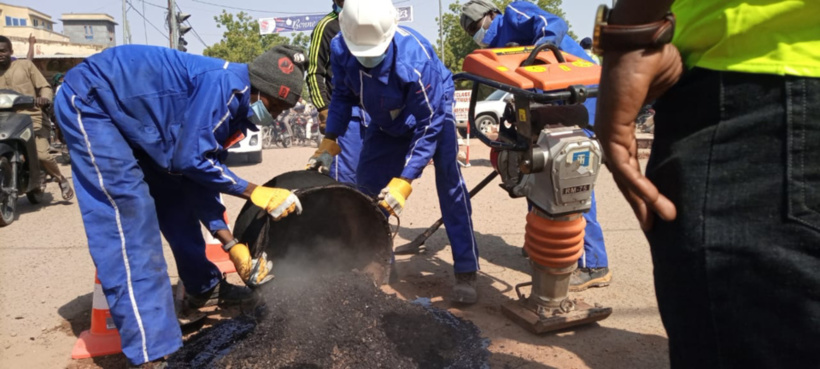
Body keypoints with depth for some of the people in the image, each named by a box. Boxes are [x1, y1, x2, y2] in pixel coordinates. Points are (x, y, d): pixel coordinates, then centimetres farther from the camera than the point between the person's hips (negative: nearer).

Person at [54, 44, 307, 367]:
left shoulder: (235, 107, 4)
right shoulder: (228, 84, -24)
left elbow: (198, 175, 4)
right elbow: (191, 159, -25)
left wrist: (231, 244, -1)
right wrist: (255, 192, -17)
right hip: (90, 101, -10)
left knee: (174, 194, 12)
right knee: (128, 210, -16)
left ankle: (203, 288, 31)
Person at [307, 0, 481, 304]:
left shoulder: (415, 59, -41)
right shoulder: (340, 49, -26)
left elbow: (427, 126, -34)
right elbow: (342, 96, -6)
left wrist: (404, 180, -38)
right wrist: (330, 141, -16)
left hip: (432, 113, -5)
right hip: (386, 122, 5)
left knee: (450, 186, -18)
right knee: (366, 185, 2)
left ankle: (466, 273, -11)